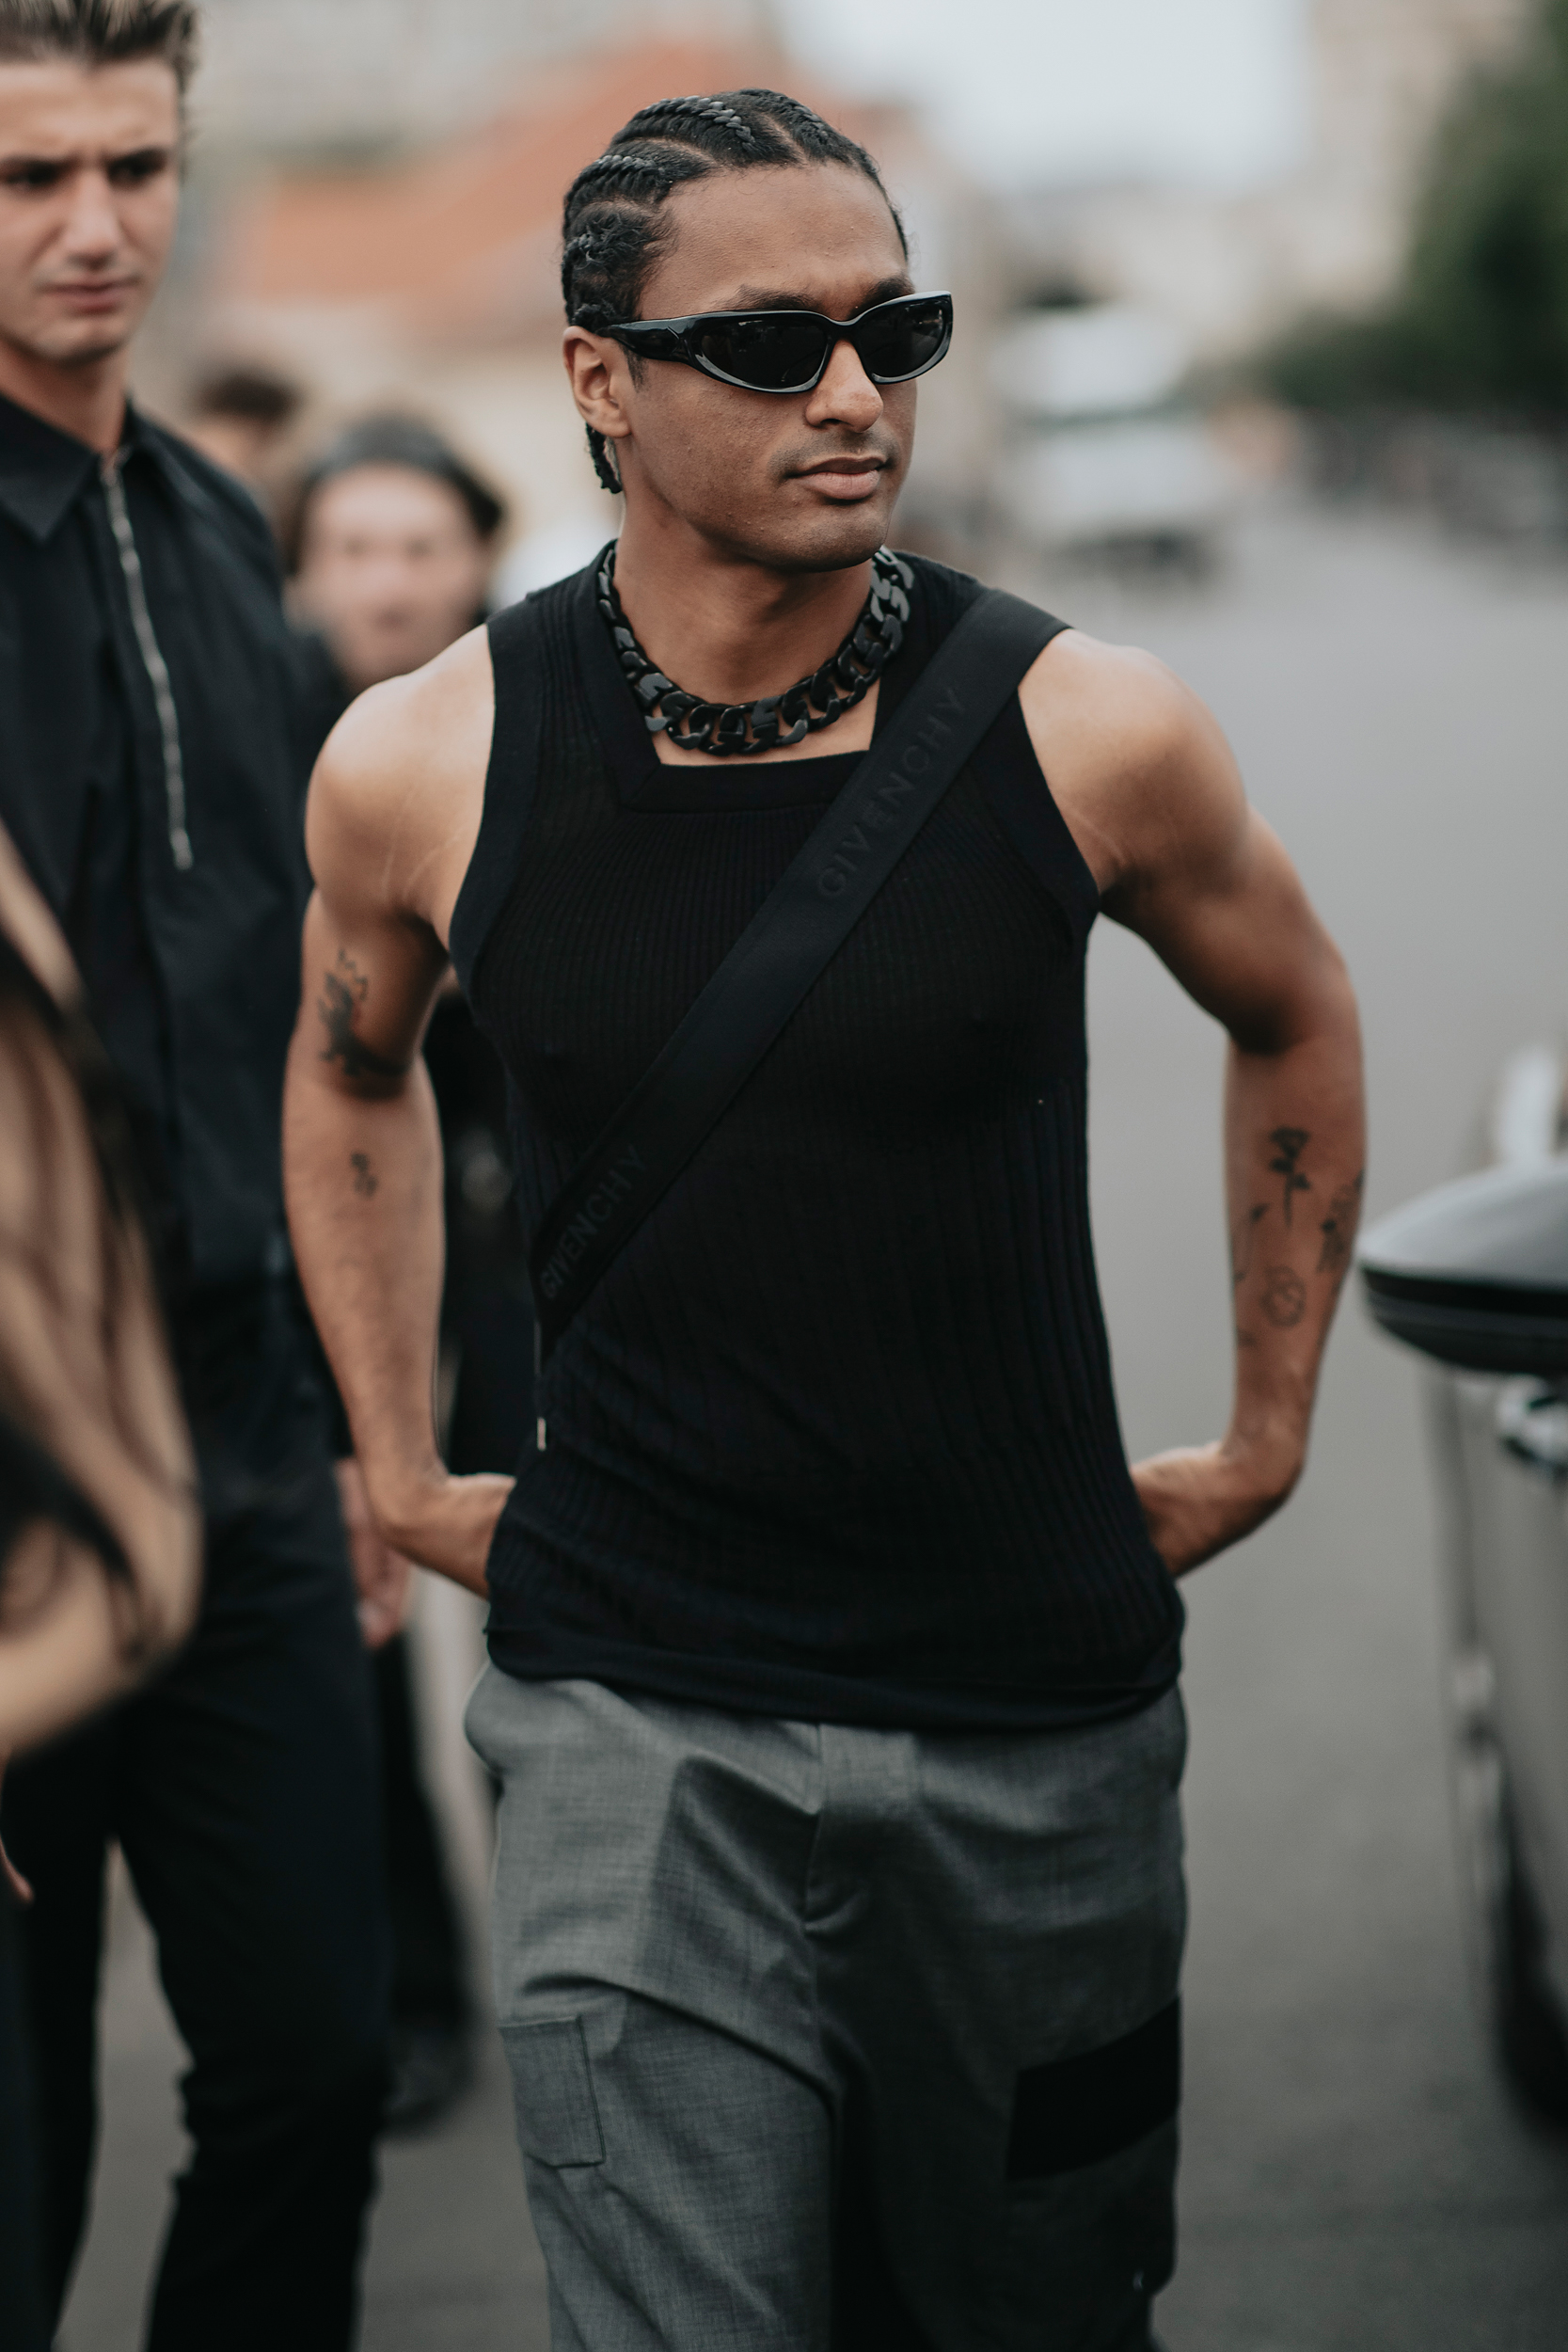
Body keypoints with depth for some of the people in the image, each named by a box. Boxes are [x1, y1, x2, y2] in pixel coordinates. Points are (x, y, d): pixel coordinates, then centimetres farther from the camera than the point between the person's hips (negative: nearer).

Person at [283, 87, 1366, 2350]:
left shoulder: (1086, 734, -9)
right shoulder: (419, 767, -7)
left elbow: (1296, 1020, 11)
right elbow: (352, 1074, 15)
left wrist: (1267, 1440, 13)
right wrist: (400, 1468, 13)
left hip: (1044, 1714, 1)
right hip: (633, 1718, -1)